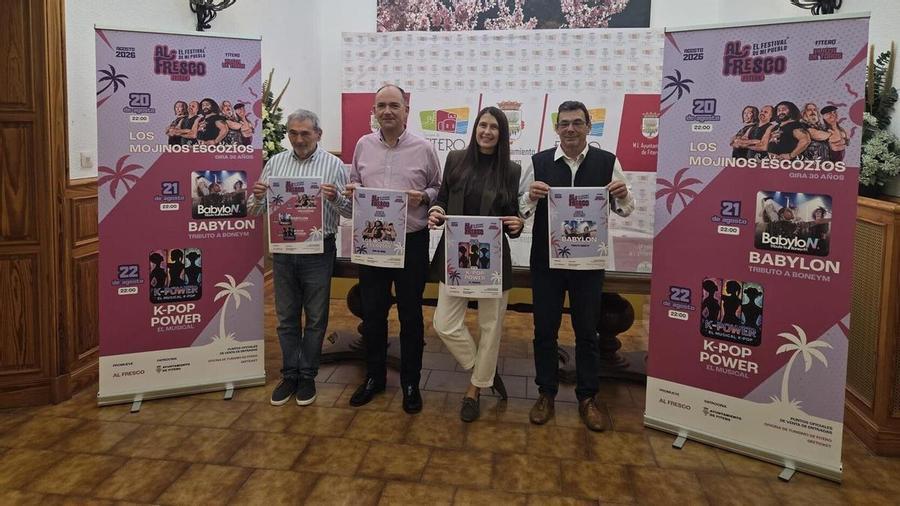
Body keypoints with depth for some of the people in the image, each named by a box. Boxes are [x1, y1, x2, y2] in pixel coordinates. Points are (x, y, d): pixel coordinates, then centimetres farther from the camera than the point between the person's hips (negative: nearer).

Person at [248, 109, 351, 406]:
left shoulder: (333, 164, -2)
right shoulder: (275, 163, 7)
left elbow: (350, 211, -3)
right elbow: (255, 211, 9)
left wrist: (335, 198, -22)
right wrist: (258, 197, -13)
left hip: (319, 251, -2)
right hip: (283, 250, 3)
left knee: (315, 318, 7)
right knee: (286, 317, 11)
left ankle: (307, 376, 21)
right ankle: (289, 374, 24)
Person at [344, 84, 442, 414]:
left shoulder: (423, 149, -1)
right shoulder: (363, 145, 7)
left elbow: (439, 189, 5)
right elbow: (354, 184, 16)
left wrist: (424, 197, -16)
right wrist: (352, 190, -7)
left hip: (412, 241, -2)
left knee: (410, 315, 7)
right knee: (372, 312, 11)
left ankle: (410, 382, 21)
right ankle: (374, 376, 28)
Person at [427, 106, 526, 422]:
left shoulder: (511, 170, -1)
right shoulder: (455, 160, 3)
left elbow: (514, 215, 3)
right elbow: (442, 198, 10)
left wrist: (518, 224, -19)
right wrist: (436, 211, -12)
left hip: (493, 257, -1)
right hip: (455, 254, 2)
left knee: (490, 325, 8)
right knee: (445, 324, -1)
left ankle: (476, 389, 30)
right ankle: (485, 373, 25)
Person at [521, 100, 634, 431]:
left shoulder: (607, 162, -2)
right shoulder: (539, 162, -2)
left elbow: (625, 210, 6)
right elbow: (521, 210, 2)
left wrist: (622, 196, -17)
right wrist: (531, 196, -20)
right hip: (545, 259, 0)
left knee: (587, 331, 11)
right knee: (545, 329, 10)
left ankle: (588, 398, 25)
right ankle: (546, 394, 25)